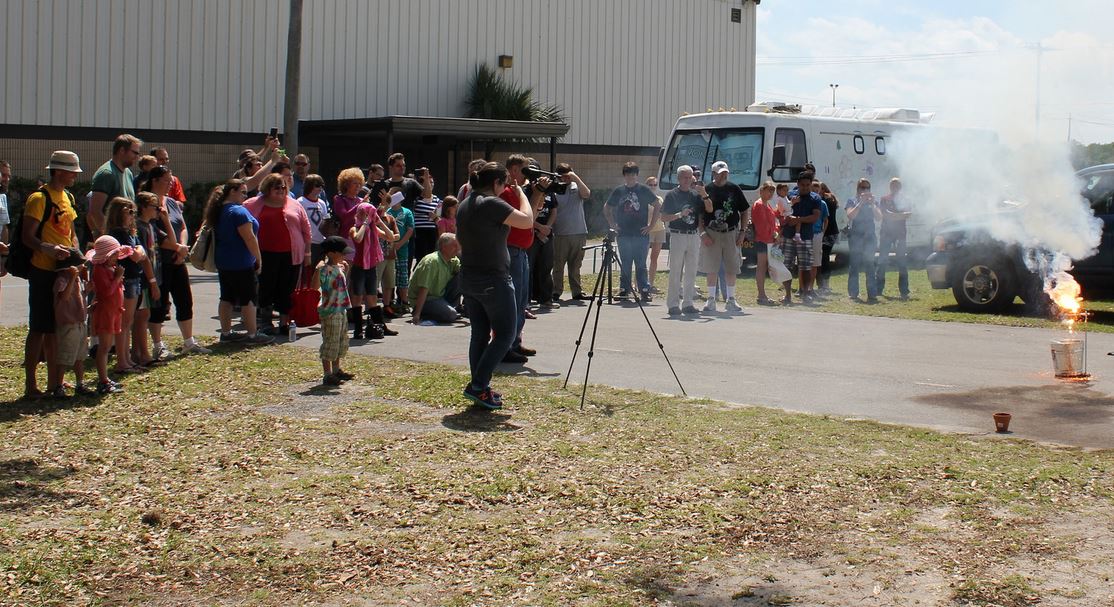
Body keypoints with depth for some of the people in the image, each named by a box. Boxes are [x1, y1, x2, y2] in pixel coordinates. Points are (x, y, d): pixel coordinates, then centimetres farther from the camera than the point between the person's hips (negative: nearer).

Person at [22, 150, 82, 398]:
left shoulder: (67, 197, 14)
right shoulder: (40, 198, -12)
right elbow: (27, 236, -17)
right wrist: (48, 249, -33)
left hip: (63, 271, 8)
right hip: (43, 272, -8)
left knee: (55, 327, 14)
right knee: (39, 328, -4)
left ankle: (54, 381, 21)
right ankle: (30, 385, 2)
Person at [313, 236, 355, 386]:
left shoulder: (338, 267, 11)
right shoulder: (325, 269, -18)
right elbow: (315, 286, -29)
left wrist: (345, 269, 28)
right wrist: (317, 270, -39)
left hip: (341, 310, 10)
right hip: (330, 312, -10)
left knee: (341, 342, 19)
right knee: (330, 343, -5)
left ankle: (336, 370, 32)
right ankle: (327, 375, 1)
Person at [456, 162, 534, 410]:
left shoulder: (464, 205, 10)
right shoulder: (491, 204, -17)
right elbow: (527, 221, -20)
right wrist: (520, 193, -6)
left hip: (468, 278, 9)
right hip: (493, 280, -9)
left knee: (480, 334, 14)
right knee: (505, 334, -1)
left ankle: (479, 388, 15)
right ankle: (478, 385, -7)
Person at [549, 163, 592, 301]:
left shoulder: (576, 187, 8)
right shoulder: (553, 190, -1)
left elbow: (587, 194, -12)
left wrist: (576, 178, -19)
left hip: (579, 233, 3)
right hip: (561, 235, -3)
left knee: (575, 265, 9)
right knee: (558, 265, 1)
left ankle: (577, 291, 13)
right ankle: (556, 291, 8)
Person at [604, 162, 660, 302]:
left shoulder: (644, 190, 2)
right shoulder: (618, 191, 8)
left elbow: (657, 206, 6)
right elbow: (607, 208, 20)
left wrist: (651, 225, 0)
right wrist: (612, 224, 10)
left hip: (641, 234, -2)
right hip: (623, 235, 2)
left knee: (641, 265, -3)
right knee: (625, 265, 6)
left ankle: (645, 291, -1)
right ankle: (624, 290, 14)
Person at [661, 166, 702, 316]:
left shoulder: (696, 196, 12)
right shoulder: (672, 195, 0)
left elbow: (702, 216, 17)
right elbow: (664, 217, -5)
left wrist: (701, 232, 2)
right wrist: (680, 214, -17)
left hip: (694, 236, 4)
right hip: (677, 235, -4)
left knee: (691, 272, 6)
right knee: (675, 272, -4)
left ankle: (688, 303, 12)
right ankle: (673, 304, -1)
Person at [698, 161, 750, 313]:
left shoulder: (734, 189, 5)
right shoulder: (706, 190, 0)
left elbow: (745, 211, 10)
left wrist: (742, 232, 3)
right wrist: (703, 233, -10)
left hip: (731, 233, 2)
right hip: (711, 234, -2)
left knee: (731, 268, 6)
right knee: (711, 269, 1)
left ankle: (730, 300, 16)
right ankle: (711, 300, 11)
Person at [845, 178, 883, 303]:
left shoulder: (873, 202, 13)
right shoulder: (852, 202, 5)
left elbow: (879, 218, 0)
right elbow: (850, 215, -12)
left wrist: (872, 204, -12)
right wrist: (861, 202, -17)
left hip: (870, 236, 2)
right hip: (856, 236, -2)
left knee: (869, 265, -4)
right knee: (855, 264, -3)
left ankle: (872, 294, -6)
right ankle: (853, 293, 2)